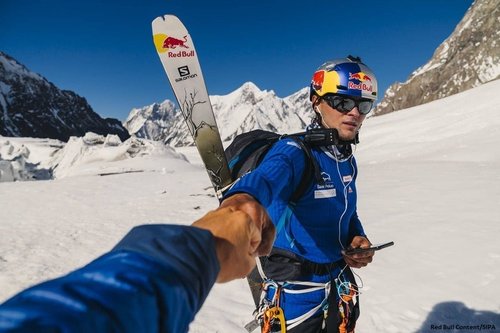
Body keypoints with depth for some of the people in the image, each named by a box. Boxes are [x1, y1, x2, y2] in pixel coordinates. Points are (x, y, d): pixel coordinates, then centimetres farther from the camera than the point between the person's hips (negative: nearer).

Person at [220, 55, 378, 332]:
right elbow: (265, 178, -46)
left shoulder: (347, 161, 0)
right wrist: (243, 197, -68)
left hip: (338, 283, 7)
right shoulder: (293, 152, -23)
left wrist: (357, 238, -7)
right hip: (292, 289, -7)